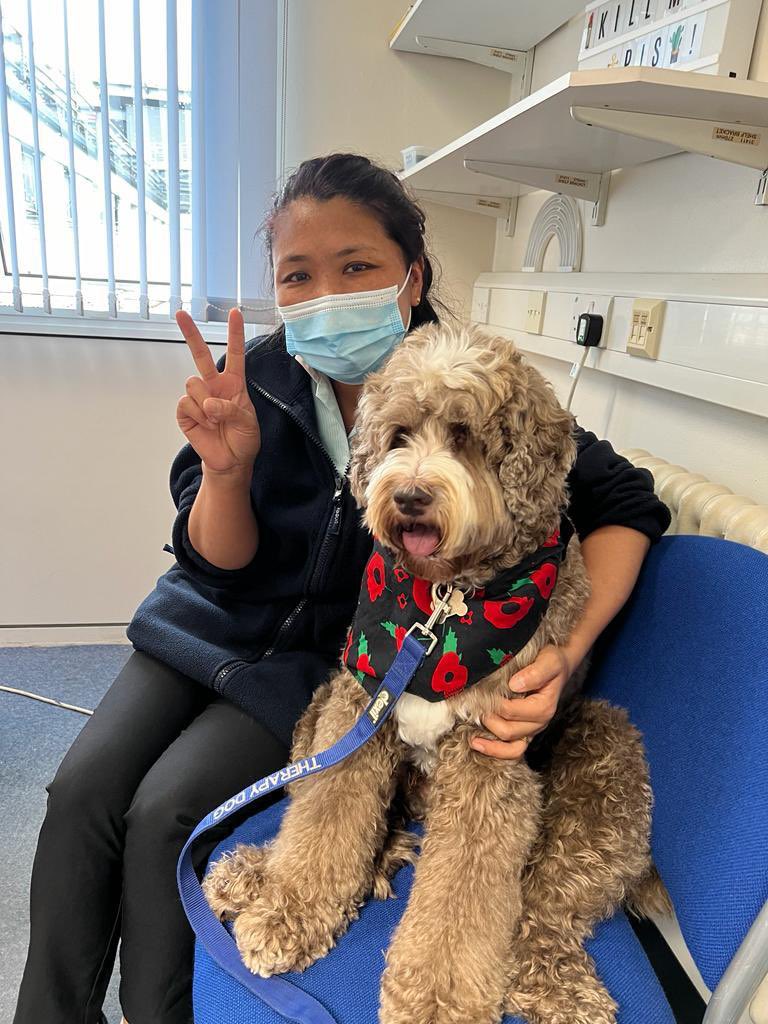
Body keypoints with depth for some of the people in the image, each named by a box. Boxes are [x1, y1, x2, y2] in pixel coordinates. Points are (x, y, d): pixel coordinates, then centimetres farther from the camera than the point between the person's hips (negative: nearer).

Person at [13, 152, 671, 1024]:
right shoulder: (257, 377, -12)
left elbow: (628, 503, -12)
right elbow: (223, 564, -9)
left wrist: (569, 651, -27)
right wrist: (226, 468, -31)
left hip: (339, 655, -3)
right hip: (223, 617, 4)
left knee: (164, 813, -15)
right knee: (82, 788, -8)